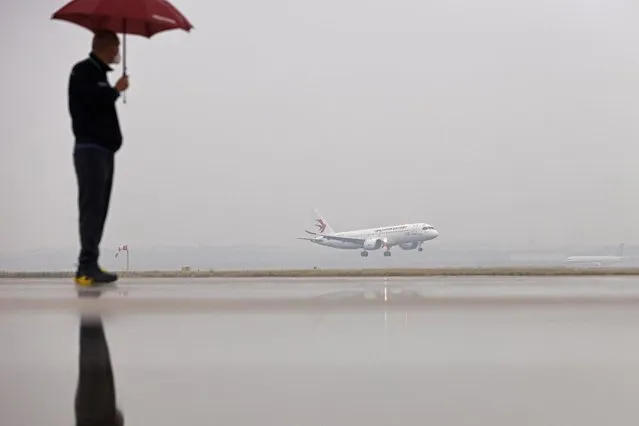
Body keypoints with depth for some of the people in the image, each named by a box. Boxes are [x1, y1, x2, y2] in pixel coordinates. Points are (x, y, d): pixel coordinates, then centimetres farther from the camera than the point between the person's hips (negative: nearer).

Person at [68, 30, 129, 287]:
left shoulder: (99, 73, 22)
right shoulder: (83, 71, -6)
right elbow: (94, 99, -20)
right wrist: (117, 90, -5)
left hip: (103, 149, 9)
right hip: (90, 149, -9)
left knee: (98, 209, 7)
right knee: (92, 208, -15)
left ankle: (89, 266, 9)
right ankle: (87, 267, -18)